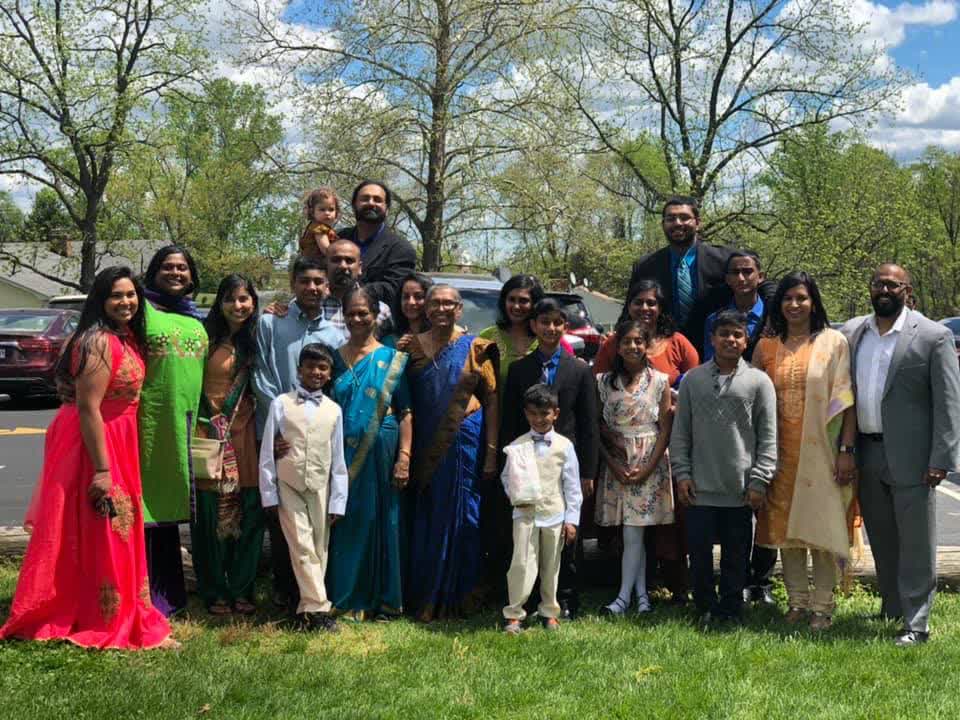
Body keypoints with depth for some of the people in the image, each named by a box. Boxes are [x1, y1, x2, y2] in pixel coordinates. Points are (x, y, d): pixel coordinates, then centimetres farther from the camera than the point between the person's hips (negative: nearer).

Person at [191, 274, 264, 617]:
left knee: (247, 510, 1)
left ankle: (241, 589, 13)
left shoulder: (257, 340, 10)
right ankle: (214, 592, 10)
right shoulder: (208, 337, 0)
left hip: (245, 433, 3)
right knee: (211, 510, -1)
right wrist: (200, 426, -8)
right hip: (210, 431, -3)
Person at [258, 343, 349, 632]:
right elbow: (267, 453, 1)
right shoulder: (281, 404, -1)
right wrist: (269, 494, -2)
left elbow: (338, 459, 6)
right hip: (288, 486, -2)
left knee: (319, 549, 5)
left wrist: (338, 501, 4)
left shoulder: (333, 410, 5)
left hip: (320, 488, 2)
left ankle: (307, 608, 15)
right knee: (302, 548, -8)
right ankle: (318, 608, -8)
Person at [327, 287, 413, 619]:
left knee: (379, 522, 4)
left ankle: (381, 598, 13)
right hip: (342, 453, 2)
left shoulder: (392, 358, 2)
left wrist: (404, 457, -10)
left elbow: (406, 413, -1)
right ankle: (345, 597, 13)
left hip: (380, 453, -2)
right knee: (343, 525, 4)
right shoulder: (335, 358, 8)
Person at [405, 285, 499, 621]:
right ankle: (425, 596, 19)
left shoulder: (475, 348, 0)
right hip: (425, 446, 2)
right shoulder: (413, 346, 4)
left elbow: (492, 400, -1)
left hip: (465, 442, -2)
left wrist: (491, 452, -8)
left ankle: (457, 595, 18)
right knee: (426, 519, 7)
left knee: (460, 517, 5)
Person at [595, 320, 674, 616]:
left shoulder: (660, 381, 0)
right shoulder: (605, 382, 4)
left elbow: (665, 429, -1)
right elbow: (597, 428, 4)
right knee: (634, 534, 5)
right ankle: (641, 593, 12)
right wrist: (614, 466, -6)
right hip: (616, 463, 2)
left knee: (633, 533, -6)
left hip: (649, 464, -2)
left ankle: (624, 595, -3)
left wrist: (648, 468, -8)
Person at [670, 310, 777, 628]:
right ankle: (706, 609, 21)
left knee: (736, 555, 8)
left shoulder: (758, 381, 2)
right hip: (700, 488, 1)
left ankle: (730, 610, 21)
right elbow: (680, 432, 8)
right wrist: (682, 473, 0)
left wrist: (759, 480, -4)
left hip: (740, 490, -1)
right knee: (699, 551, 5)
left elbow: (767, 437, 1)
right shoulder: (692, 380, 7)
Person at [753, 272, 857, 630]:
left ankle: (822, 604, 7)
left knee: (821, 526, -1)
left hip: (821, 450, -3)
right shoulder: (766, 348, 8)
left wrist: (846, 449, -10)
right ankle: (797, 600, 17)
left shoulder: (833, 342, 0)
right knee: (785, 526, 7)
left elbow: (845, 399, -3)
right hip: (782, 453, 3)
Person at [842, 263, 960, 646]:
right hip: (865, 454, 5)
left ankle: (916, 624, 7)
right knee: (881, 541, 15)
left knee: (915, 543, 1)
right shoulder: (851, 333, 9)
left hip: (910, 456, -5)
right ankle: (892, 610, 28)